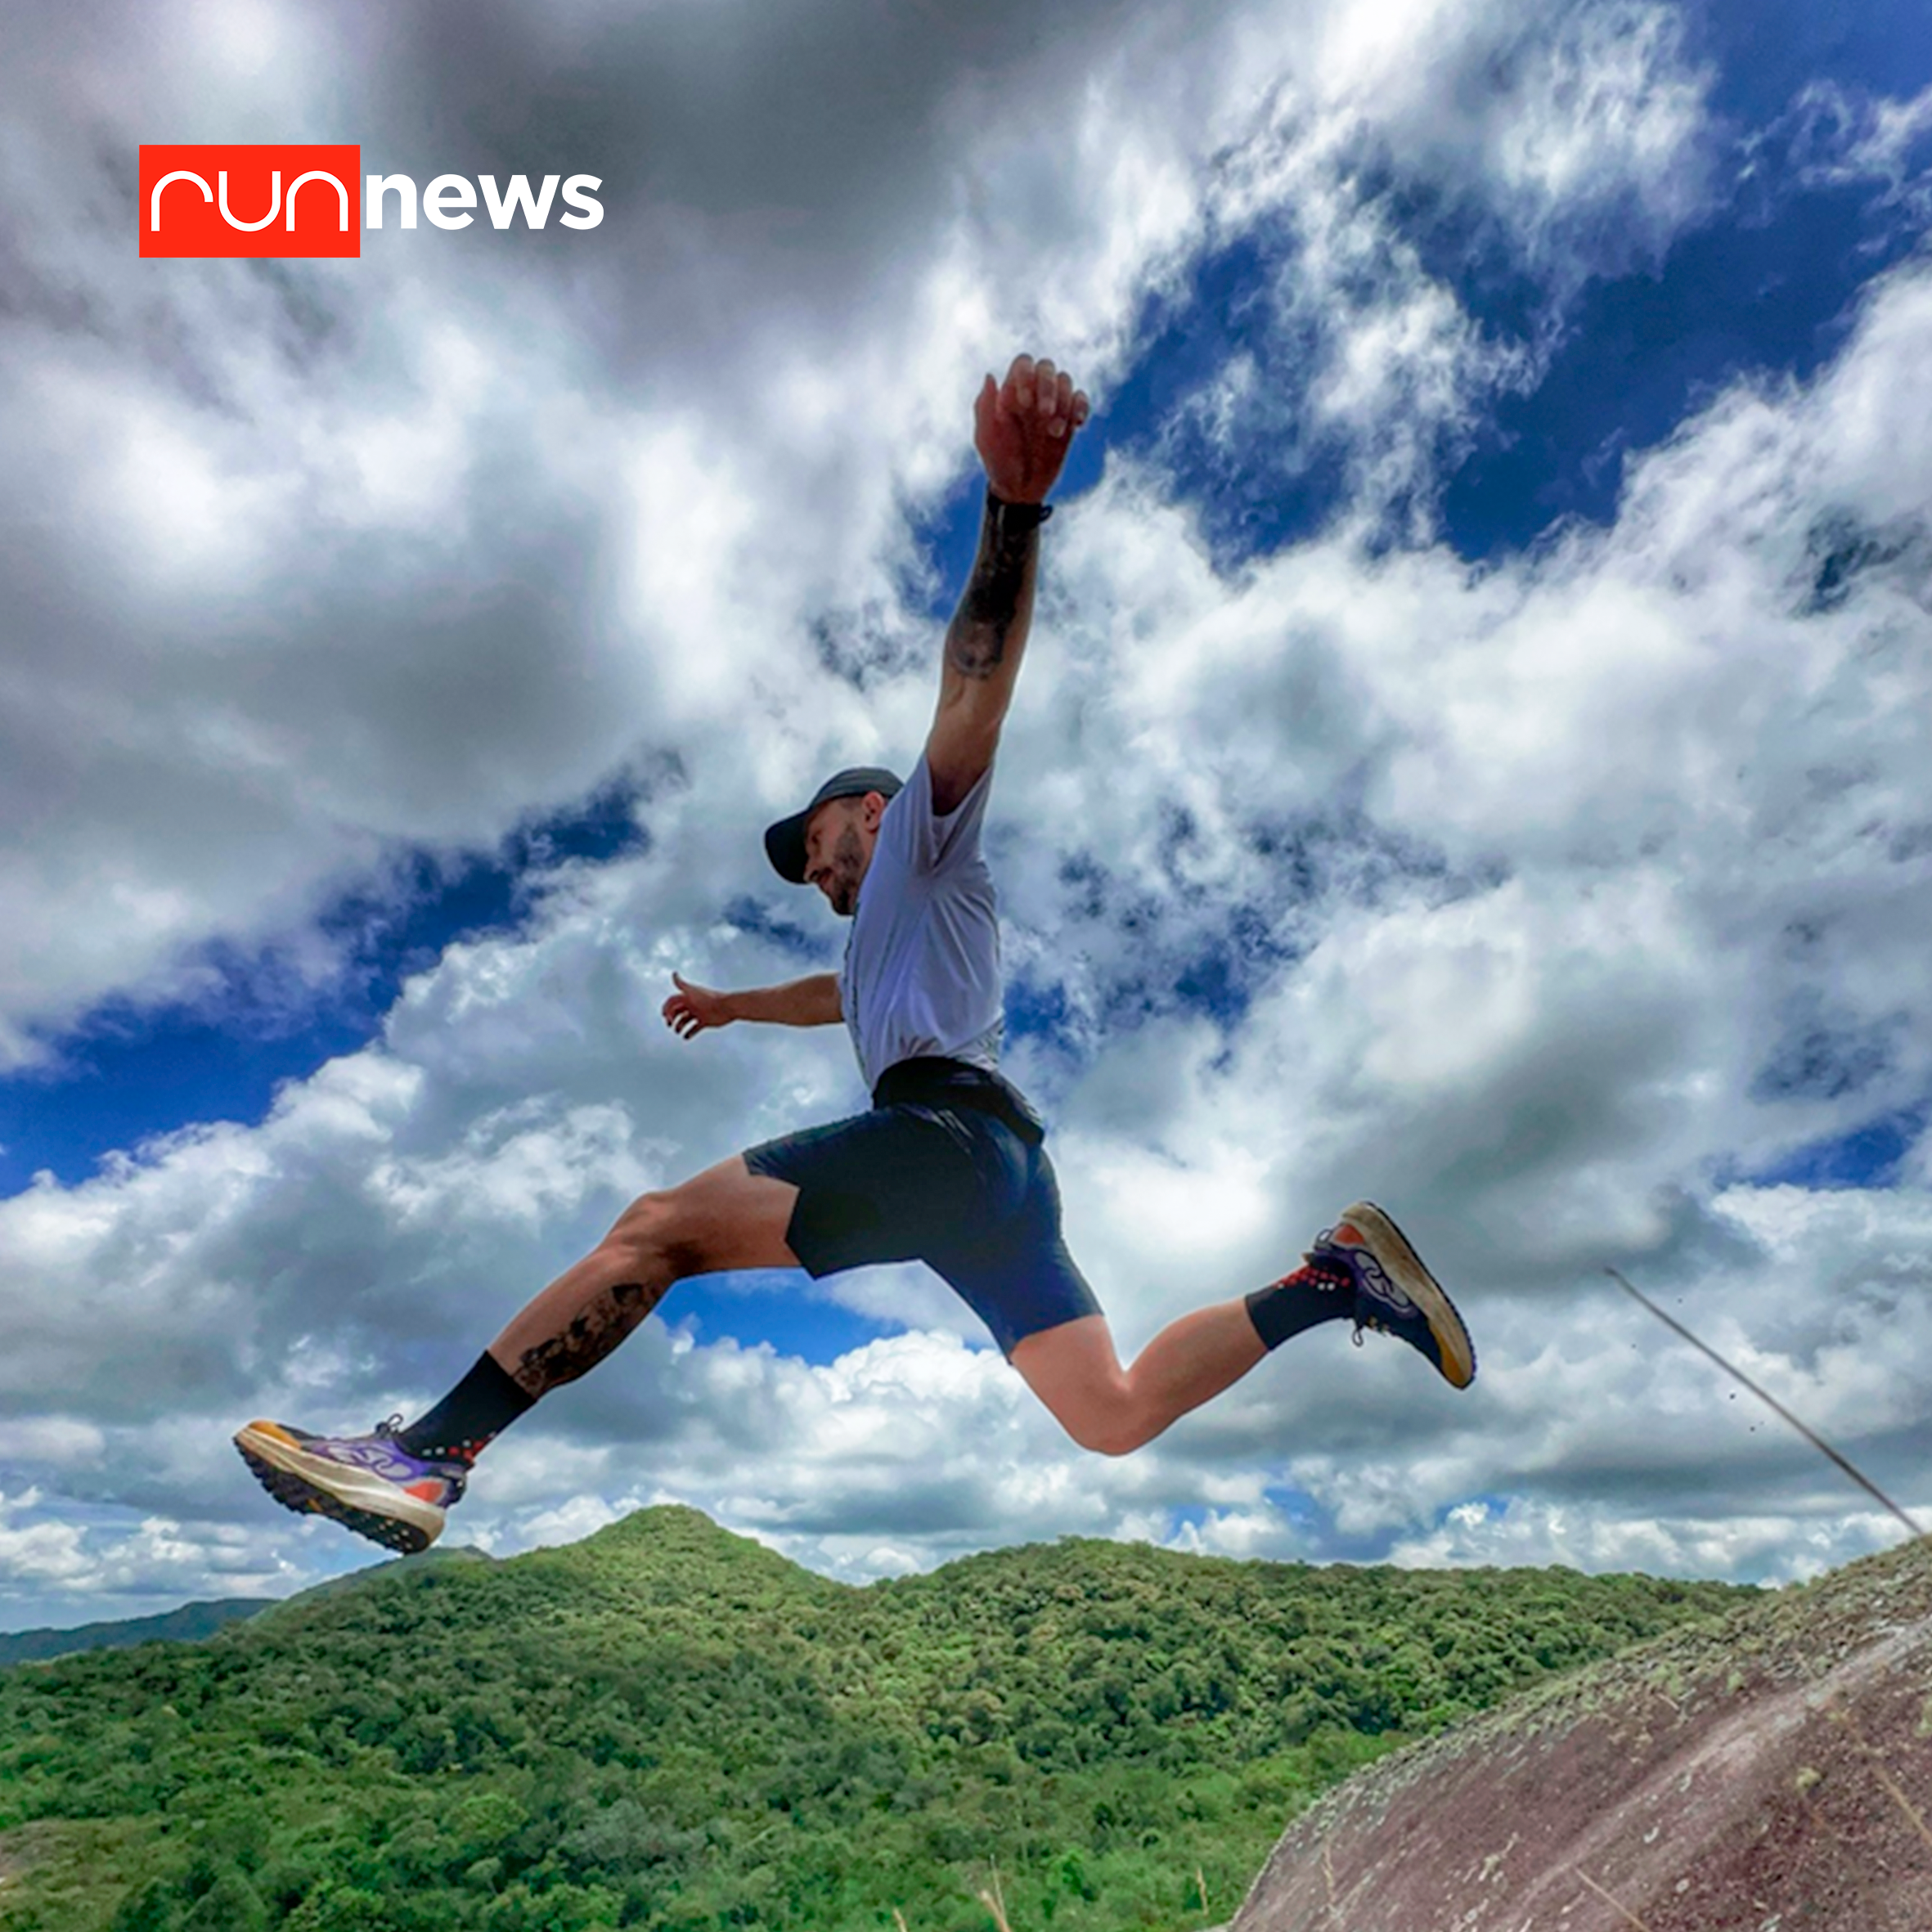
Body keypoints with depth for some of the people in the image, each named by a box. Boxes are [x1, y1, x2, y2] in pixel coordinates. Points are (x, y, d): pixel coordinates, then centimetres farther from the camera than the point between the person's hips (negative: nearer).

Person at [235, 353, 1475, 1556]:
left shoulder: (924, 839, 14)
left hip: (947, 1125, -10)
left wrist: (1014, 505, -19)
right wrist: (735, 1005, 71)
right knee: (1114, 1415, 3)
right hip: (1008, 1163, 10)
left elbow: (976, 695, -4)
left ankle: (430, 1456, -15)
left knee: (654, 1229, -12)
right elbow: (841, 994, 58)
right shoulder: (891, 939, 39)